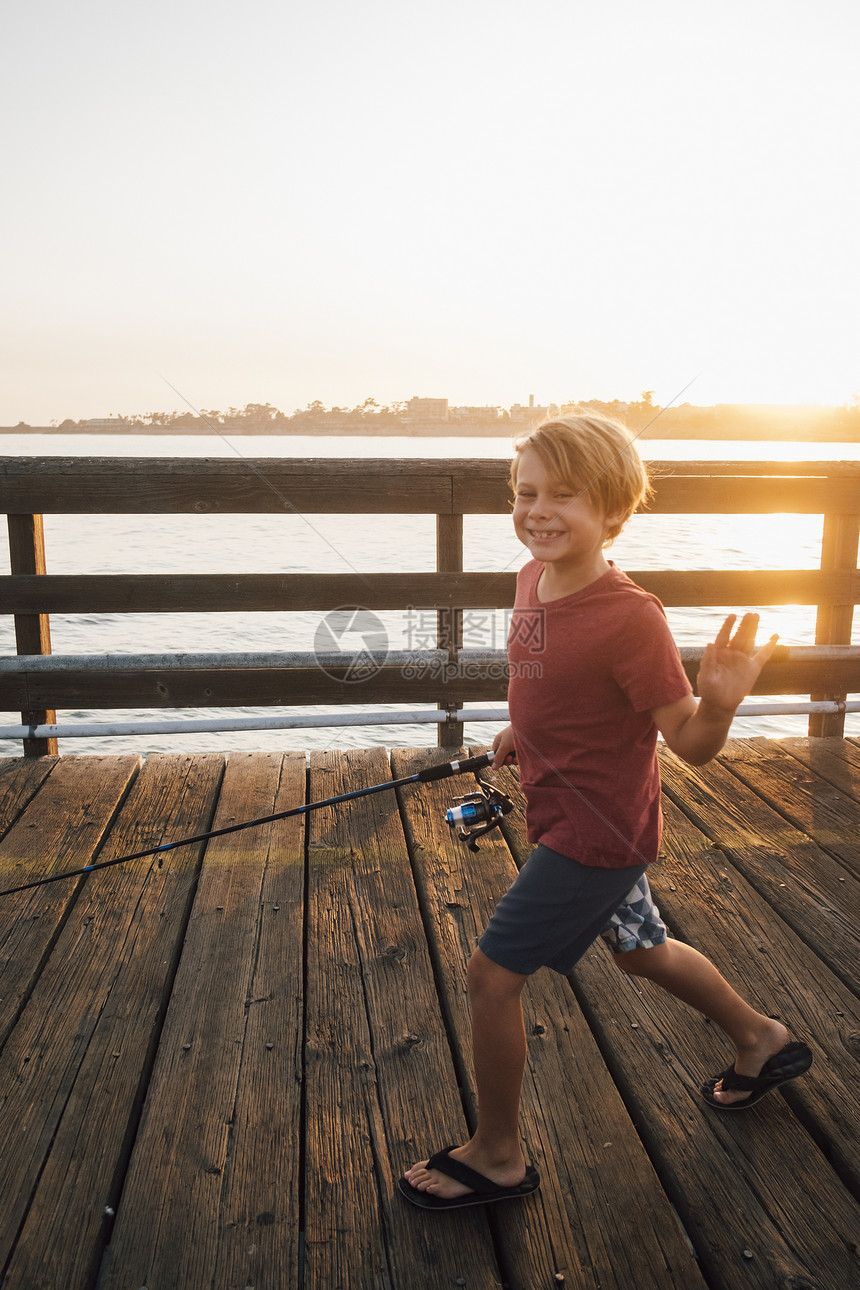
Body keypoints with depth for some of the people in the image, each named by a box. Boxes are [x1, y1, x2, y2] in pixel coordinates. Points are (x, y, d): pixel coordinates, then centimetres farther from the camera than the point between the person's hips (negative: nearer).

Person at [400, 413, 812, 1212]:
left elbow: (691, 745, -23)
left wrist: (722, 699, -42)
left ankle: (497, 1156, 20)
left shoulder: (629, 618, -27)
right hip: (568, 810, 9)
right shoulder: (534, 578, -3)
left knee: (492, 973, -3)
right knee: (640, 948, 27)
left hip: (595, 830, -9)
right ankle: (760, 1041, 52)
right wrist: (522, 732, 14)